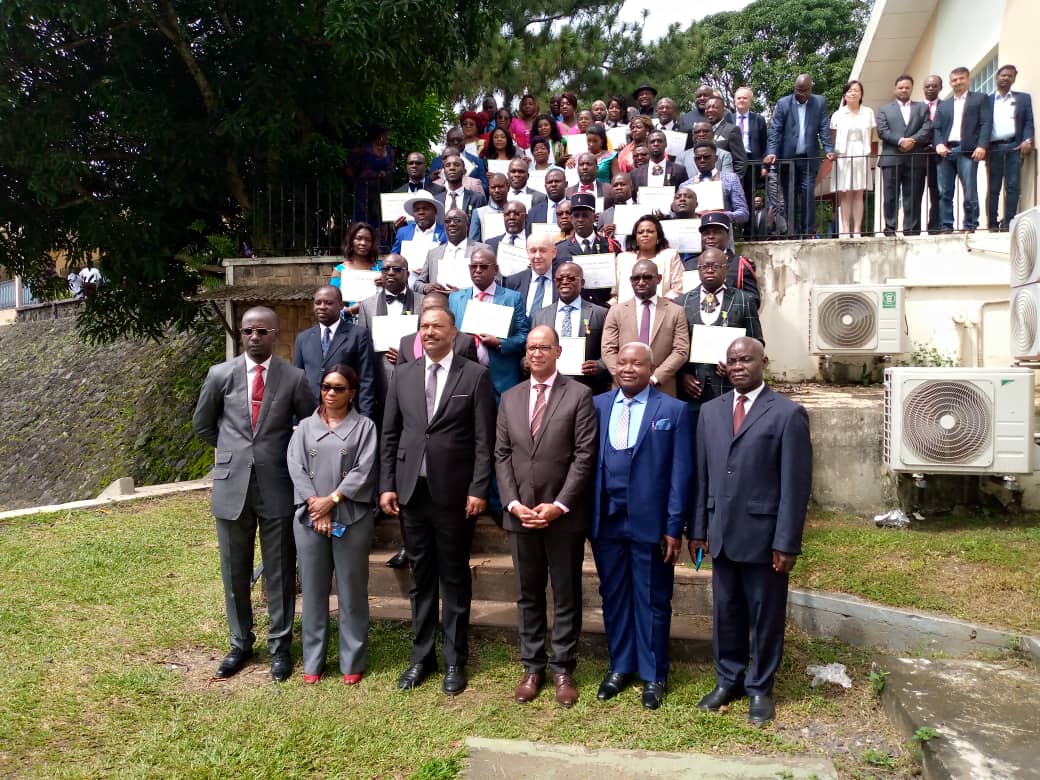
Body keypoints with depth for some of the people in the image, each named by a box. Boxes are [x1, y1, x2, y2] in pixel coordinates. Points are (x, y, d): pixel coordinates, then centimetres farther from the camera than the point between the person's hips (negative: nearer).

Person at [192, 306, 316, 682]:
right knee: (234, 571, 12)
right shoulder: (220, 374, 1)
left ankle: (280, 645, 22)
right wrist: (233, 451, 13)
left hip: (277, 486, -2)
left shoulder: (294, 378, -4)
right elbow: (202, 424, 15)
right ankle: (240, 642, 29)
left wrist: (283, 455, 7)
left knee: (279, 571, 7)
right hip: (232, 485, 2)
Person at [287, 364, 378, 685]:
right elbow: (296, 469, 1)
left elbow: (364, 471, -6)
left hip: (352, 518, -2)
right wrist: (316, 504, -11)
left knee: (352, 590, 3)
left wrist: (332, 499, -13)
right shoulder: (305, 427, 11)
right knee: (313, 590, 8)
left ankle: (352, 662, 14)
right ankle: (313, 661, 19)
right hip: (310, 518, 2)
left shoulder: (364, 427, 4)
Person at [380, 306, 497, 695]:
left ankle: (455, 660, 21)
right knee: (421, 576, 13)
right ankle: (422, 655, 26)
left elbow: (485, 440, -6)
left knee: (454, 576, 8)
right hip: (411, 490, 3)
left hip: (454, 492, -3)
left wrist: (478, 489, -12)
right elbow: (389, 435, 8)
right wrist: (386, 485, 2)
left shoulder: (475, 375, -3)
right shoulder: (402, 375, 7)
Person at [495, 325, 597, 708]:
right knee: (528, 594, 12)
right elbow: (501, 456, 7)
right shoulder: (510, 398, 10)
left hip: (564, 514, -3)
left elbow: (584, 455, -8)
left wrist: (560, 505, -14)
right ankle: (532, 667, 24)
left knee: (566, 595, 7)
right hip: (520, 513, 4)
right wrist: (513, 503, -6)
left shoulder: (579, 394, -3)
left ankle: (563, 669, 20)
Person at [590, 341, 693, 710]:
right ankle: (620, 666, 31)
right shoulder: (598, 405, 6)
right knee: (613, 596, 15)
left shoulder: (673, 410, -3)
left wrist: (674, 527, -9)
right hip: (606, 520, 3)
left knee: (652, 600, 9)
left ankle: (653, 674, 24)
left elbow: (681, 473, -5)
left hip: (650, 522, -3)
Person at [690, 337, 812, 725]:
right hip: (721, 532, 4)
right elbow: (702, 475, 10)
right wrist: (698, 528, 8)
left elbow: (796, 485, -10)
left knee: (765, 615, 10)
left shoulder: (788, 413, -9)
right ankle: (728, 680, 32)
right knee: (725, 612, 15)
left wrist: (786, 543, -12)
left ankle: (760, 688, 27)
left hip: (763, 534, -4)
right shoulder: (710, 410, 8)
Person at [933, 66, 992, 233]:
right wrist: (939, 144, -6)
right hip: (946, 151, 4)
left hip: (967, 150, -3)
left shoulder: (980, 99, 13)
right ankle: (946, 227, 1)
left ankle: (970, 226, -4)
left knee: (970, 192, -7)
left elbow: (986, 123, 2)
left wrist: (981, 146, -13)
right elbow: (936, 127, 14)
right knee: (945, 192, -1)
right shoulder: (943, 104, 25)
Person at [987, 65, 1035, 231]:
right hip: (994, 147, 0)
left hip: (1015, 146, 1)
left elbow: (1029, 122, 9)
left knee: (1013, 186, -8)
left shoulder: (1023, 98, 17)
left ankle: (1008, 223, -10)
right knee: (993, 188, -3)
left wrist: (1027, 140, -9)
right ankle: (993, 224, -3)